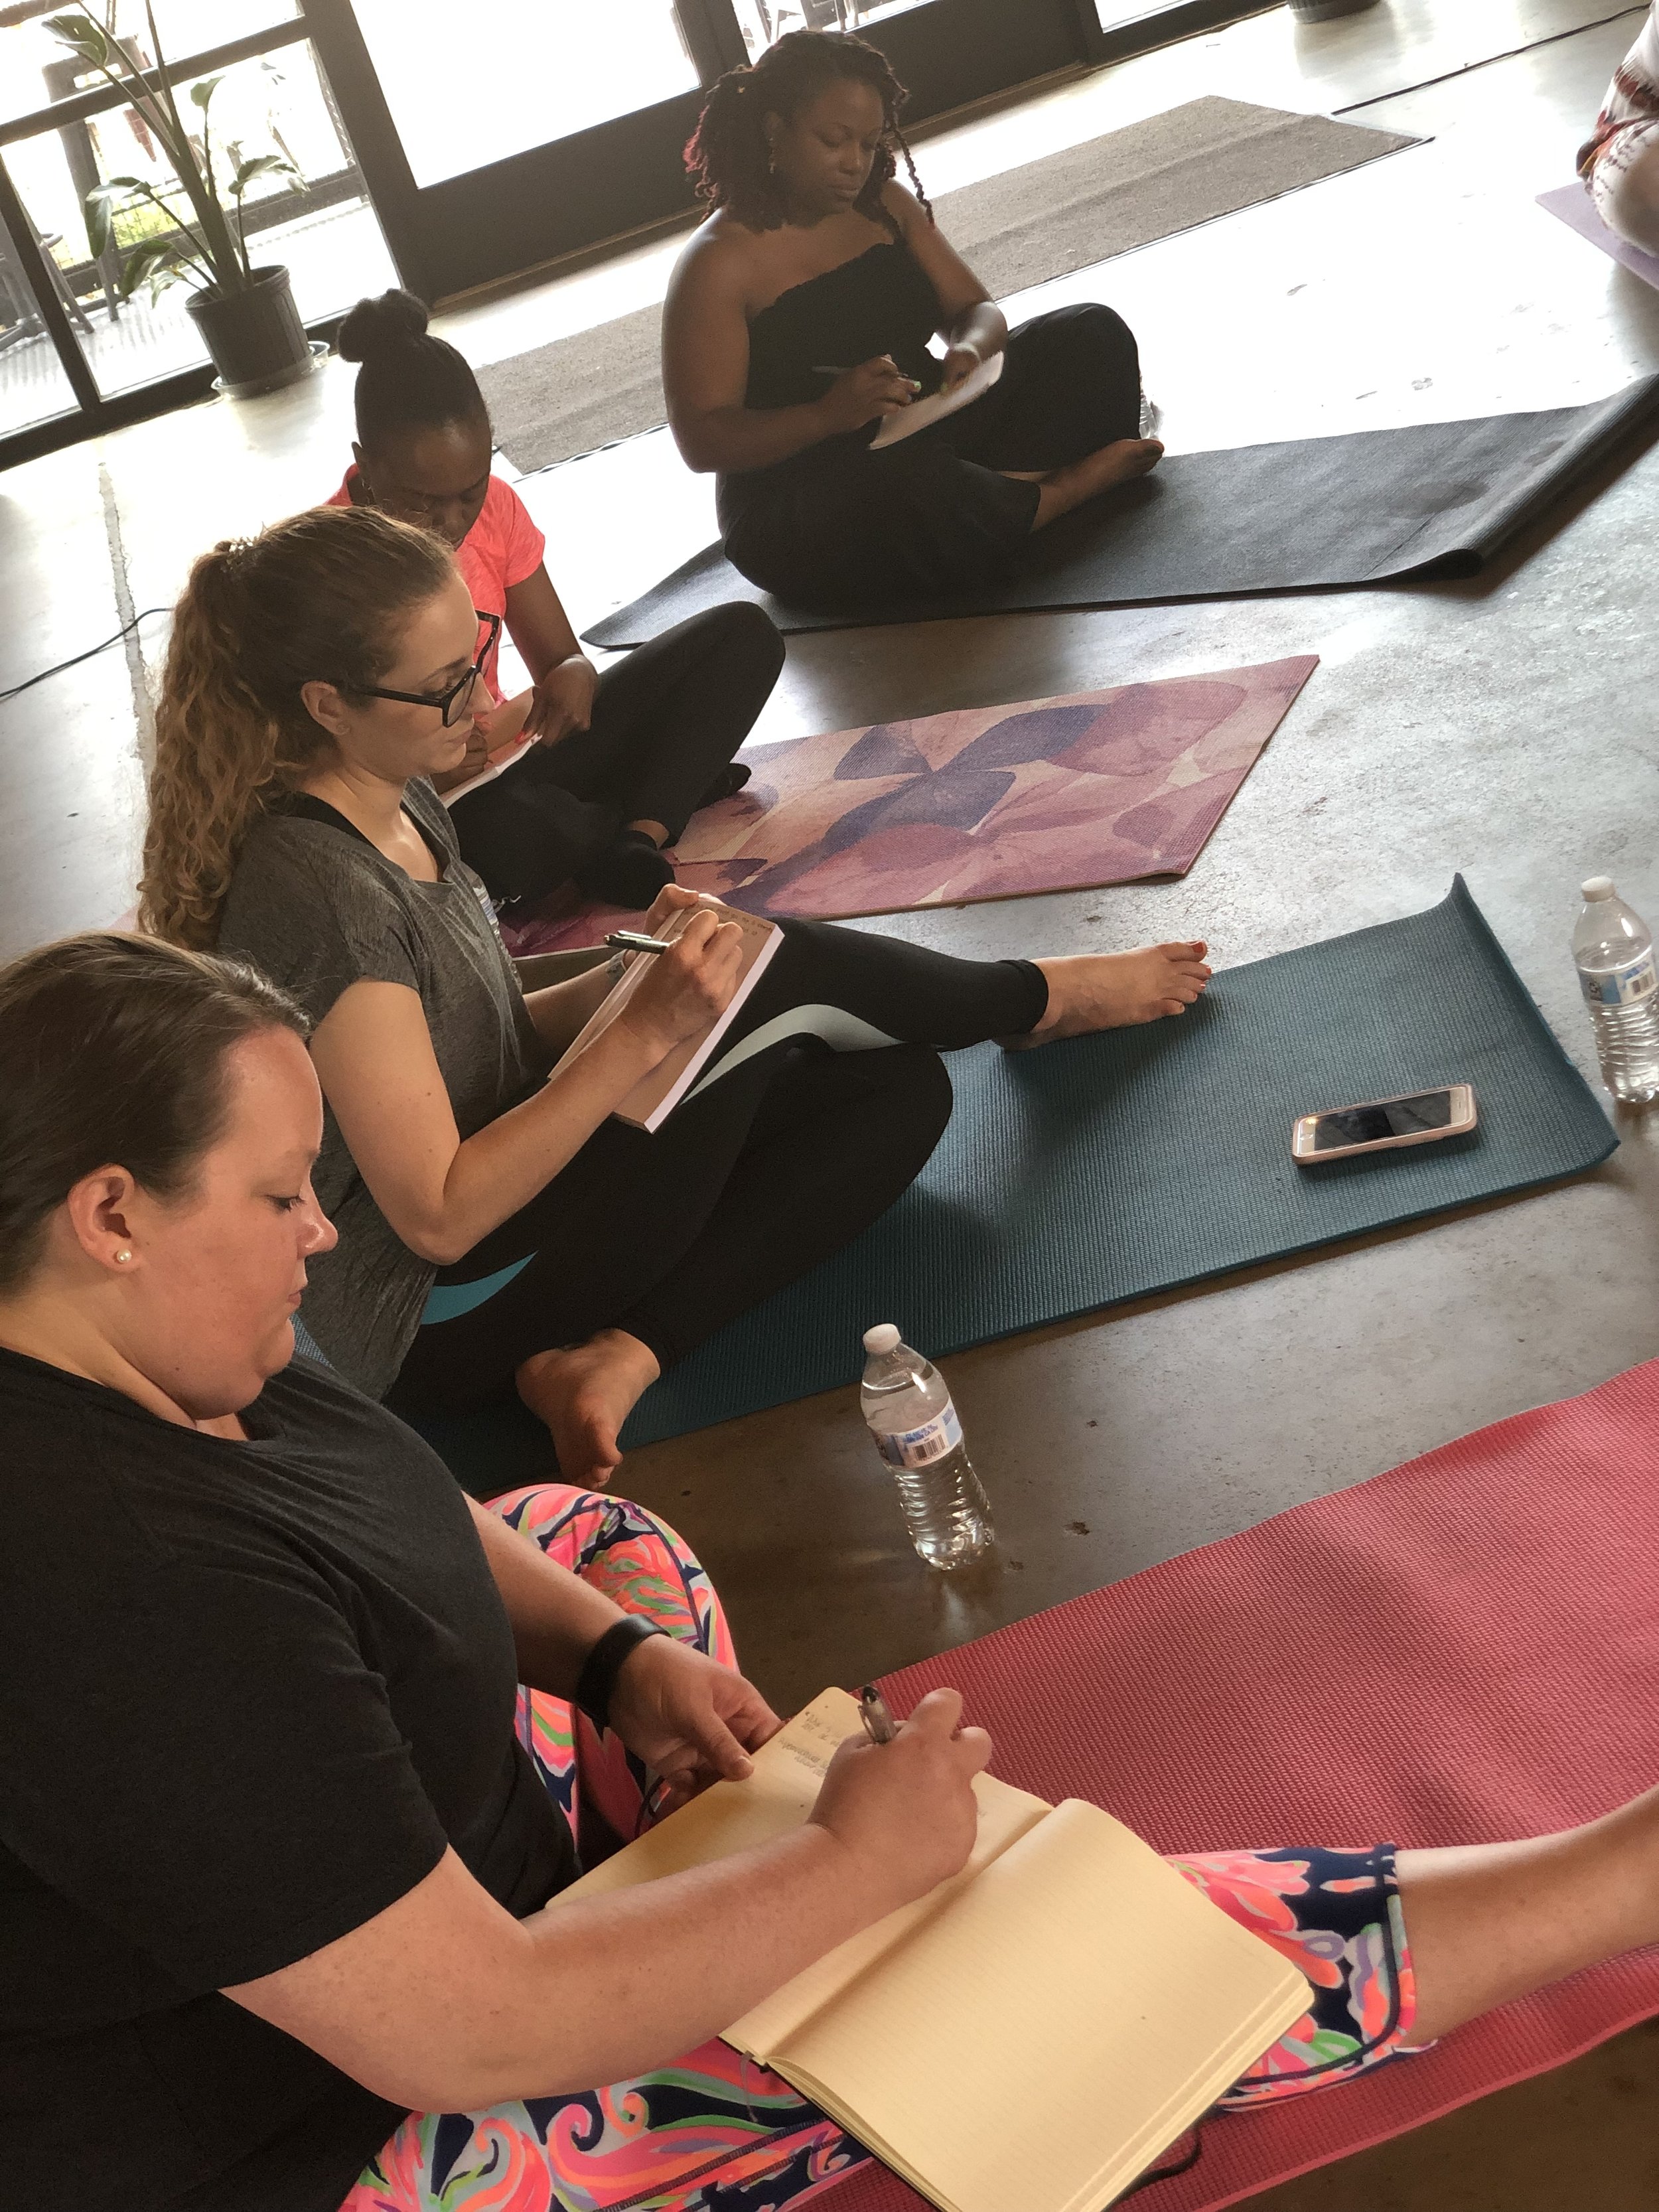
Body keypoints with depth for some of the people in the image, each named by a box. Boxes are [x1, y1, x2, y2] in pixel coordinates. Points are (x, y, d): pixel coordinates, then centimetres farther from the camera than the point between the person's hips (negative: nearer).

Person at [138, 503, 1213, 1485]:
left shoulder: (398, 803, 5)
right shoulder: (319, 891, -25)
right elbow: (439, 1216, -26)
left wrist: (643, 972, -6)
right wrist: (646, 1029, -25)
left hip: (502, 1195, 10)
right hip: (437, 1330, -10)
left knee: (899, 1089, 2)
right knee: (787, 976, -11)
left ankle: (616, 1361, -13)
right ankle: (1041, 999, 20)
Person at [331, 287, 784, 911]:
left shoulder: (493, 507, -2)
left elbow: (559, 657, 4)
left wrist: (574, 677, -22)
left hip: (514, 763, 7)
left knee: (742, 634, 1)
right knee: (510, 825, -45)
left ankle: (637, 840, -19)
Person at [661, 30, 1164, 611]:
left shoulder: (887, 206, 7)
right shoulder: (717, 265, -12)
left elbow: (976, 311, 10)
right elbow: (702, 440, -18)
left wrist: (971, 348, -17)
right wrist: (827, 415, -34)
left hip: (930, 439, 7)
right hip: (798, 499, -7)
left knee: (1094, 335, -3)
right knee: (911, 486, -41)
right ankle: (1059, 491, -13)